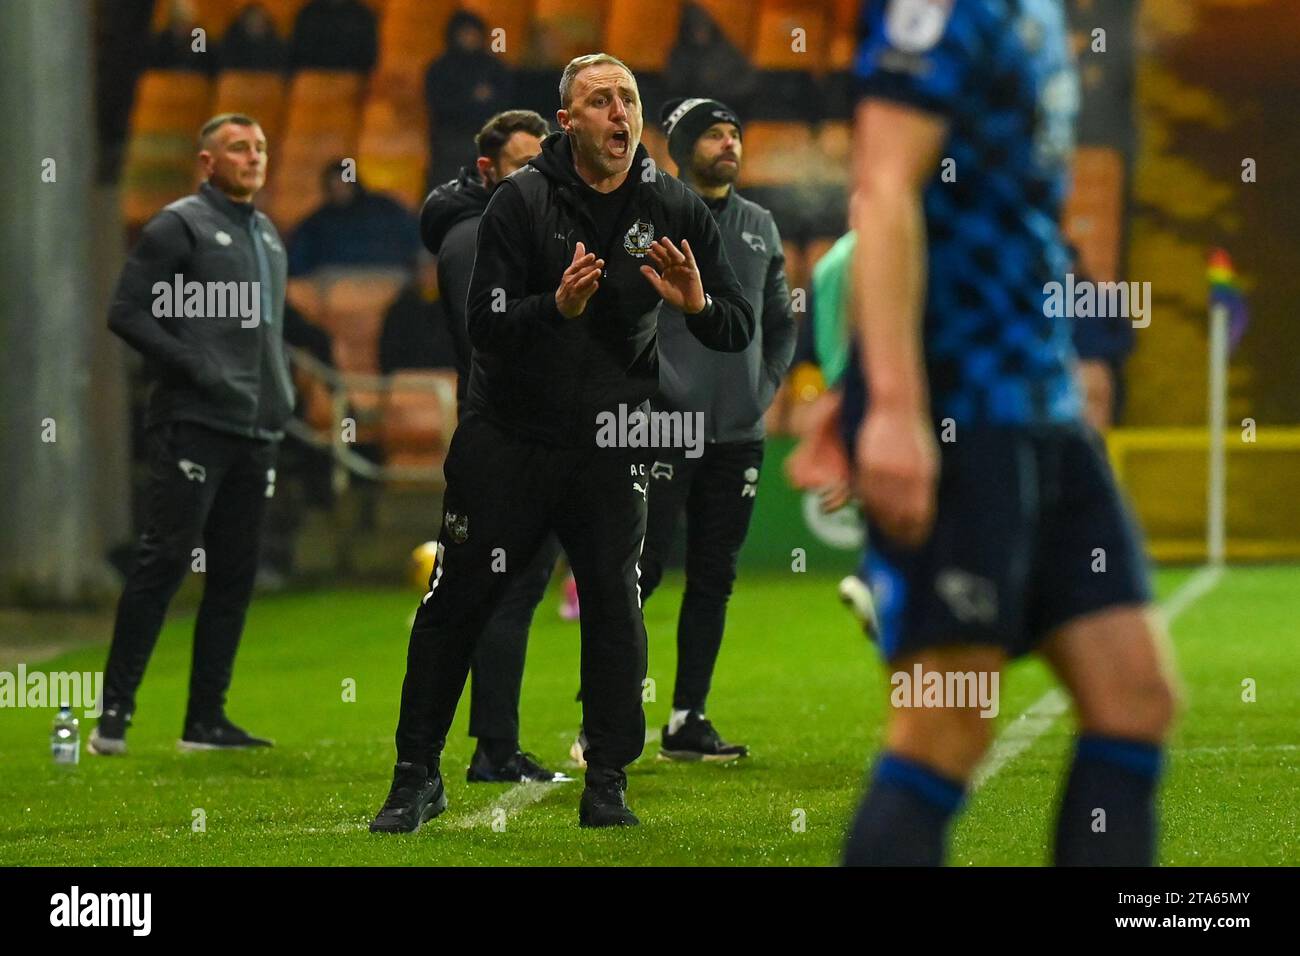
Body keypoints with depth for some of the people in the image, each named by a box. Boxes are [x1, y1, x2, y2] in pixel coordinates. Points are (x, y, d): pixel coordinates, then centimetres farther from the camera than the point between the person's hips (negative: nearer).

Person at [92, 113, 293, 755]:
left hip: (256, 432, 8)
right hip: (194, 428, -8)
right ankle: (115, 711, -9)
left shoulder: (268, 236, 20)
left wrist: (280, 401, 15)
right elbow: (127, 313, -10)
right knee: (164, 559, -11)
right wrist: (194, 368, -16)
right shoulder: (179, 226, -4)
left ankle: (206, 720, 11)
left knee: (235, 575, 6)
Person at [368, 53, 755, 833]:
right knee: (456, 605, 1)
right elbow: (486, 327, -15)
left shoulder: (674, 210, -3)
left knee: (616, 607, -5)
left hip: (609, 446, 1)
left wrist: (698, 304, -25)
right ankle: (418, 779, 12)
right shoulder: (522, 202, -9)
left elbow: (740, 332, -4)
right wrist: (557, 306, -33)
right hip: (508, 438, -1)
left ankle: (608, 787, 5)